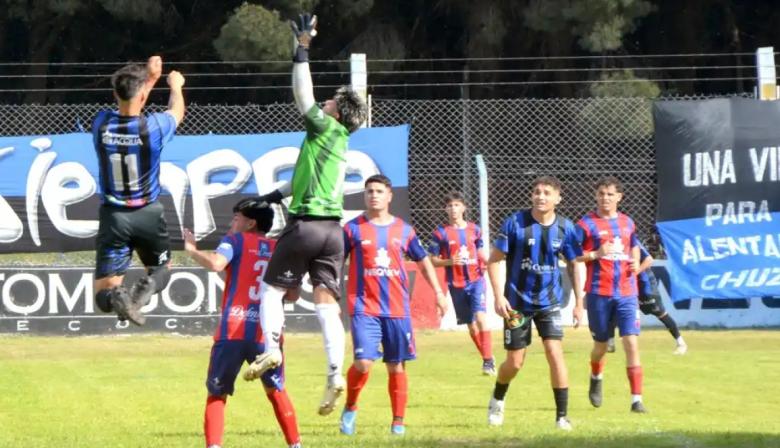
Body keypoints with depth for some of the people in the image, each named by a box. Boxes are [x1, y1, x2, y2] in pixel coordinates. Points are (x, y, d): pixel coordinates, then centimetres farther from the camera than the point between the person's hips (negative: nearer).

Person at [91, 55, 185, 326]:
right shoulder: (153, 127, -14)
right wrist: (176, 86, 32)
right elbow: (177, 111, 11)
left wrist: (149, 77, 26)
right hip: (148, 214, -1)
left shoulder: (101, 125, -9)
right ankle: (142, 292, -11)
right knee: (161, 269, 25)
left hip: (113, 216, 1)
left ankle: (117, 296, -34)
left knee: (103, 295, 5)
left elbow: (126, 109, 15)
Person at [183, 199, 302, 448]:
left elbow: (216, 263, -15)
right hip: (267, 333, 3)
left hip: (233, 332, -3)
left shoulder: (236, 240, 6)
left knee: (216, 394, 6)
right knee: (276, 391, 23)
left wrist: (192, 250, 0)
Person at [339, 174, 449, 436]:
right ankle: (350, 408, 9)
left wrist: (439, 293, 14)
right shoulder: (353, 228, 0)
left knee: (396, 367, 6)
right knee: (363, 363, -16)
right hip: (364, 308, -3)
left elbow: (423, 261, 19)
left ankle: (398, 422, 16)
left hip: (397, 309, 3)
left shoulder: (403, 230, 7)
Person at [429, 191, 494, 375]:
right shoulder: (441, 233, -2)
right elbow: (432, 260, 0)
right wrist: (449, 262, -18)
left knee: (480, 316, -19)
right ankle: (487, 358, 23)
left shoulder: (474, 230, 5)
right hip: (456, 285, 0)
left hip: (476, 279, 0)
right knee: (471, 325, 7)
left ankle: (488, 360, -17)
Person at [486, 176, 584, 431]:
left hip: (549, 302, 1)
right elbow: (494, 260, -8)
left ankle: (562, 416, -8)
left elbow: (574, 265, 7)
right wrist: (499, 296, -15)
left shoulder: (565, 228, -5)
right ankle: (497, 400, 36)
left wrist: (579, 303, 5)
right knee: (515, 362, 6)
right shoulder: (515, 223, -12)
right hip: (518, 302, -1)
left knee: (555, 353, -14)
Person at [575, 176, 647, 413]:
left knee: (632, 342, -11)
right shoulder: (586, 224, -3)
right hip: (599, 293, -2)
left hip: (627, 293, 2)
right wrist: (596, 254, -20)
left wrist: (636, 263, 7)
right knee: (601, 344, 11)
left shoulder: (628, 223, 11)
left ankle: (637, 399, -11)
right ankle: (596, 379, 44)